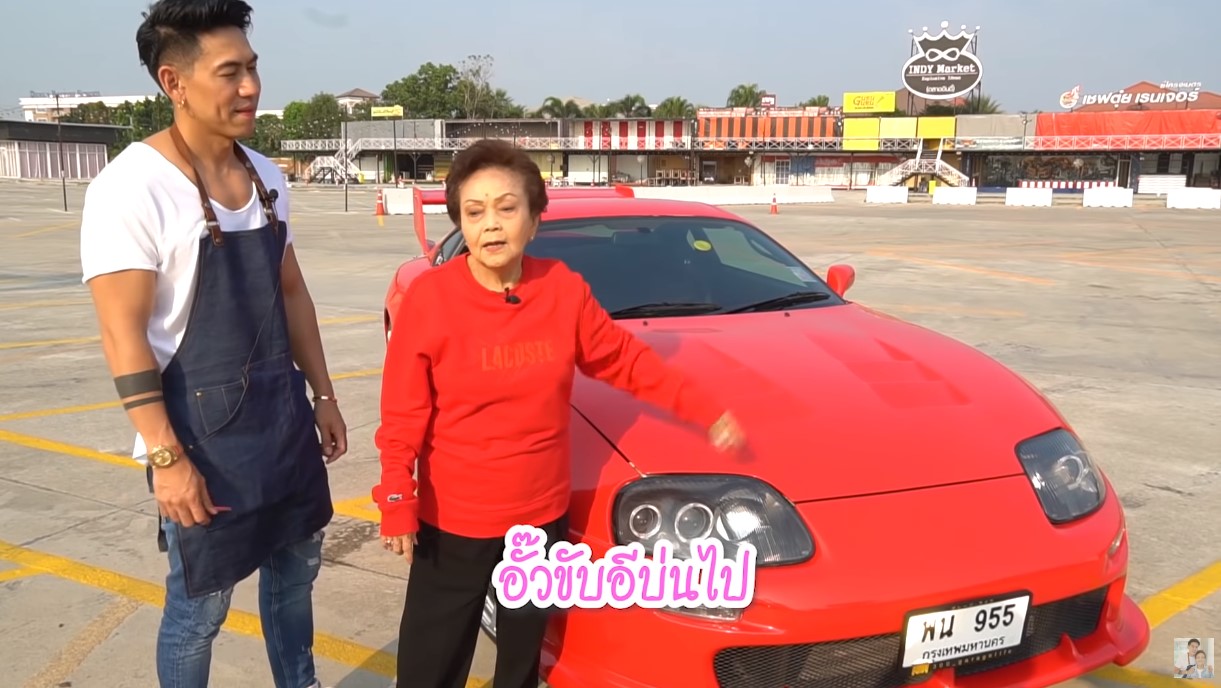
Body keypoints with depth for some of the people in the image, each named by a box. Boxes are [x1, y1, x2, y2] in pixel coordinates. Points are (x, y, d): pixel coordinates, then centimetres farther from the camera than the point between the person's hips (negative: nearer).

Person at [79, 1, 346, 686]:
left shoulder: (266, 176, 5)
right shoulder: (132, 187, -17)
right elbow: (124, 335, -18)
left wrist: (323, 395, 12)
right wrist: (165, 457, -20)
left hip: (283, 410, 7)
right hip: (202, 424, -7)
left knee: (296, 565, 20)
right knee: (200, 603, 8)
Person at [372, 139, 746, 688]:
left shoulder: (564, 290, -8)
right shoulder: (430, 298, -16)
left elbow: (626, 361, 3)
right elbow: (403, 415, -11)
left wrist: (705, 412, 0)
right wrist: (397, 501, -16)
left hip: (542, 517, 3)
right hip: (453, 524, -3)